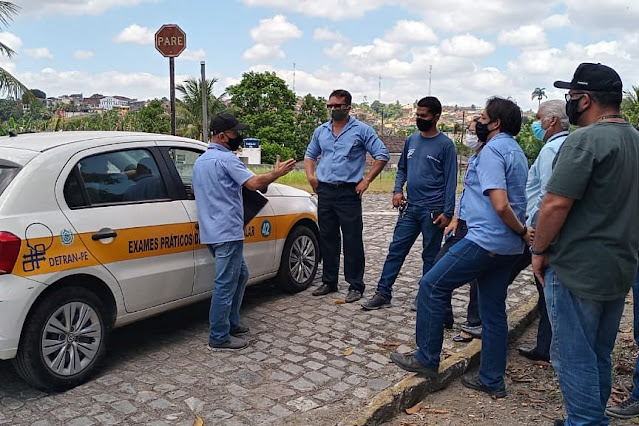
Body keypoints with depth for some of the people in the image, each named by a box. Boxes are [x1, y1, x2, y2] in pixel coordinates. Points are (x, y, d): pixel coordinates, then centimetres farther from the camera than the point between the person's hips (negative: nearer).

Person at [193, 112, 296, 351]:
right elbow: (254, 183, -22)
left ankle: (231, 324, 27)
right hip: (227, 232, -10)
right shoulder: (226, 158, -13)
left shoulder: (200, 161, 18)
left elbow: (194, 191, 30)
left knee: (240, 275, 20)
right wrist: (277, 173, -9)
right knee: (225, 285, -4)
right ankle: (219, 338, 4)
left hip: (212, 231, 10)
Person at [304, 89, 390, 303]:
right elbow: (310, 155, 25)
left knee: (352, 240, -3)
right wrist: (310, 175, 7)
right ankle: (329, 282, 23)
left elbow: (382, 155, -4)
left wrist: (366, 180, -10)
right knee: (327, 239, 11)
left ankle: (356, 286, 7)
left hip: (349, 192, -5)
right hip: (324, 191, 5)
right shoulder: (321, 131, 13)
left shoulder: (362, 130, -2)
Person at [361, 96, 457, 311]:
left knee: (430, 257, 6)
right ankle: (383, 293, 11)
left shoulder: (446, 145, -5)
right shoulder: (411, 140, 10)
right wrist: (397, 190, 0)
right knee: (396, 250, 4)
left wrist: (447, 212, -12)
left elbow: (450, 180, -6)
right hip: (409, 207, 5)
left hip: (433, 210, -5)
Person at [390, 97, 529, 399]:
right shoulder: (515, 151, 19)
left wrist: (522, 231, -11)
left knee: (431, 287, 0)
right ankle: (492, 381, 21)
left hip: (485, 240, -10)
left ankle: (426, 359, 8)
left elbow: (500, 205, -22)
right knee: (493, 311, 13)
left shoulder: (492, 151, -13)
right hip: (507, 246, 10)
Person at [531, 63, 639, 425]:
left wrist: (539, 251, -11)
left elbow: (555, 205, -22)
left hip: (577, 270, -9)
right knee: (600, 355, 20)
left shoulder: (586, 140, -17)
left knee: (574, 357, 3)